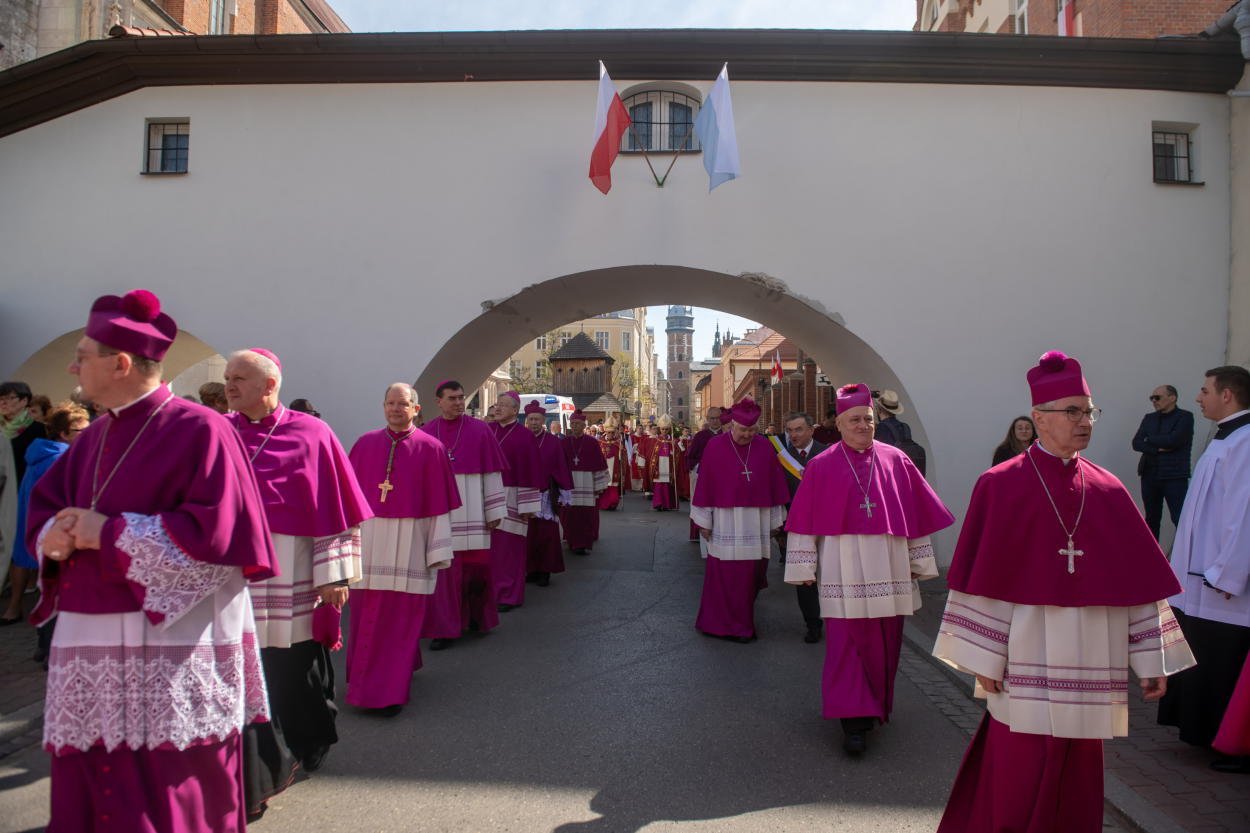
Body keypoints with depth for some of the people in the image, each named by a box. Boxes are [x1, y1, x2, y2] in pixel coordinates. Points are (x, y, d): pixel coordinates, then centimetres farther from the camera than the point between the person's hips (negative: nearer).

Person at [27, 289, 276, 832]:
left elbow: (217, 532, -20)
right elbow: (43, 506, 19)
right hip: (90, 646, 8)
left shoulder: (199, 430, -12)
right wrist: (56, 536, -4)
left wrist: (109, 534, -17)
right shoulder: (96, 436, 13)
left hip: (169, 652, -7)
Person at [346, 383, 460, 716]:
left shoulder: (430, 448, -2)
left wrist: (438, 550, -5)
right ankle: (369, 676, 32)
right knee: (366, 612, 10)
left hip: (409, 543, -3)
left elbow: (439, 504, -3)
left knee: (399, 617, 1)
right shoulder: (365, 445, 7)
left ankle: (390, 692, 11)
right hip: (367, 539, 3)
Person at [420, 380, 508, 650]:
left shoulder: (480, 430, -1)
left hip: (471, 513, -1)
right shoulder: (425, 433, 4)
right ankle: (445, 627, 10)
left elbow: (491, 473, -1)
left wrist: (494, 511, -3)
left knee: (476, 566, 6)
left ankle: (477, 615, 30)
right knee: (442, 568, 1)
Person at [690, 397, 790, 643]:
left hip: (757, 525, 3)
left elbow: (775, 485, 7)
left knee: (750, 575, 9)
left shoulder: (765, 447, 3)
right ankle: (725, 623, 13)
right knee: (725, 576, 0)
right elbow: (705, 484, -3)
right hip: (725, 522, -3)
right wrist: (704, 521, -3)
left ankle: (742, 623, 27)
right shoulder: (715, 447, -4)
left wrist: (775, 521, 7)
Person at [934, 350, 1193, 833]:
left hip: (1086, 668, 4)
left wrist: (1153, 659, 4)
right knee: (1019, 781, 4)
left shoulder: (1108, 491, 5)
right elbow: (984, 577, -8)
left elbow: (1139, 580, 7)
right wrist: (984, 659, -9)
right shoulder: (1001, 486, -7)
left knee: (1077, 780, 14)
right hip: (1028, 665, -4)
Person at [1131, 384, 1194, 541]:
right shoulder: (1149, 418, 13)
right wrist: (1158, 448, -13)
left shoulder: (1185, 416, -2)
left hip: (1175, 476, -5)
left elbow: (1173, 440, -17)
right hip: (1149, 475, 5)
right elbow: (1136, 443, 3)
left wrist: (1149, 439, -1)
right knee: (1151, 519, 12)